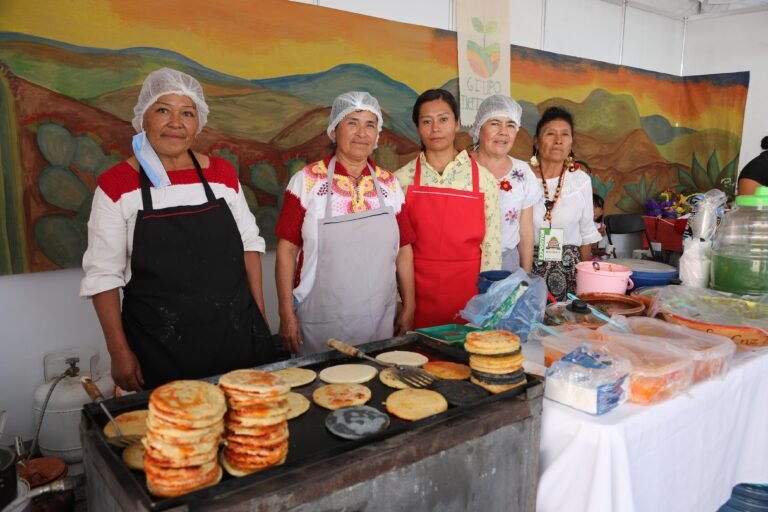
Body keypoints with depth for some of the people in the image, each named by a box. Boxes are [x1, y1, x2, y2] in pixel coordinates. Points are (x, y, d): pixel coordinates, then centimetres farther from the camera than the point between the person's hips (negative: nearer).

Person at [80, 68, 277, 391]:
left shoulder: (222, 173, 2)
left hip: (238, 334, 3)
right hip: (158, 348, -2)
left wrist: (260, 317, 5)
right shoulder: (116, 185, -6)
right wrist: (120, 351, -7)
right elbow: (103, 274, -4)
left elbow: (249, 243, 8)